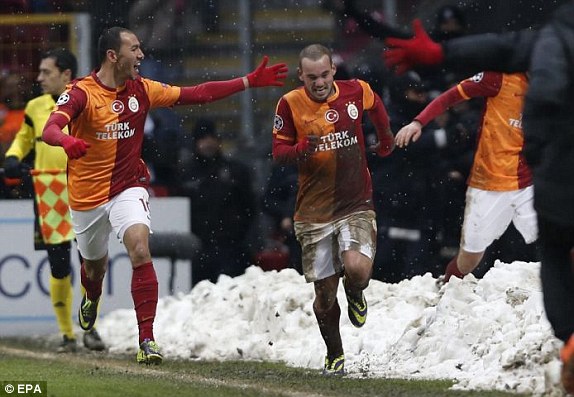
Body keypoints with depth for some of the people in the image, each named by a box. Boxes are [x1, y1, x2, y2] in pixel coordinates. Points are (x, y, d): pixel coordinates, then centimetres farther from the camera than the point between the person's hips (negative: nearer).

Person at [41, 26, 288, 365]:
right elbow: (51, 128, -31)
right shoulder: (81, 93, -16)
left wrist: (249, 82, -1)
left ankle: (147, 340, -21)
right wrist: (66, 141, -56)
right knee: (95, 263, 19)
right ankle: (92, 300, 58)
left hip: (128, 188, 1)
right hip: (87, 195, -1)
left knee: (140, 251, -23)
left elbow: (197, 94, 3)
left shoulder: (141, 89, -2)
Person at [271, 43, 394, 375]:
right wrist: (300, 149, -22)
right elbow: (278, 152, -1)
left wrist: (387, 139, 35)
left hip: (356, 205, 0)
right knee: (325, 294, 3)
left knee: (357, 268, -24)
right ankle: (335, 355, 27)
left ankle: (355, 295, 14)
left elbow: (376, 106, 21)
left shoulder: (356, 92, -3)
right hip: (315, 211, 0)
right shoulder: (290, 104, -7)